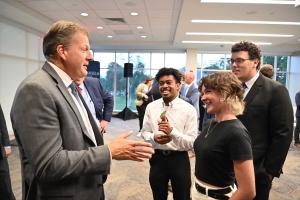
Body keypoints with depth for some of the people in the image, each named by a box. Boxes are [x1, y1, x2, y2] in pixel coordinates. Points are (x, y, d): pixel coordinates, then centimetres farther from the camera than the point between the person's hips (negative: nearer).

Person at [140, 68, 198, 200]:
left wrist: (172, 132, -29)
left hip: (179, 159, -2)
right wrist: (154, 137, -17)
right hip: (157, 158, 3)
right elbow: (144, 132, 4)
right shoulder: (151, 107, -3)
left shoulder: (189, 110, -13)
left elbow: (193, 143, -15)